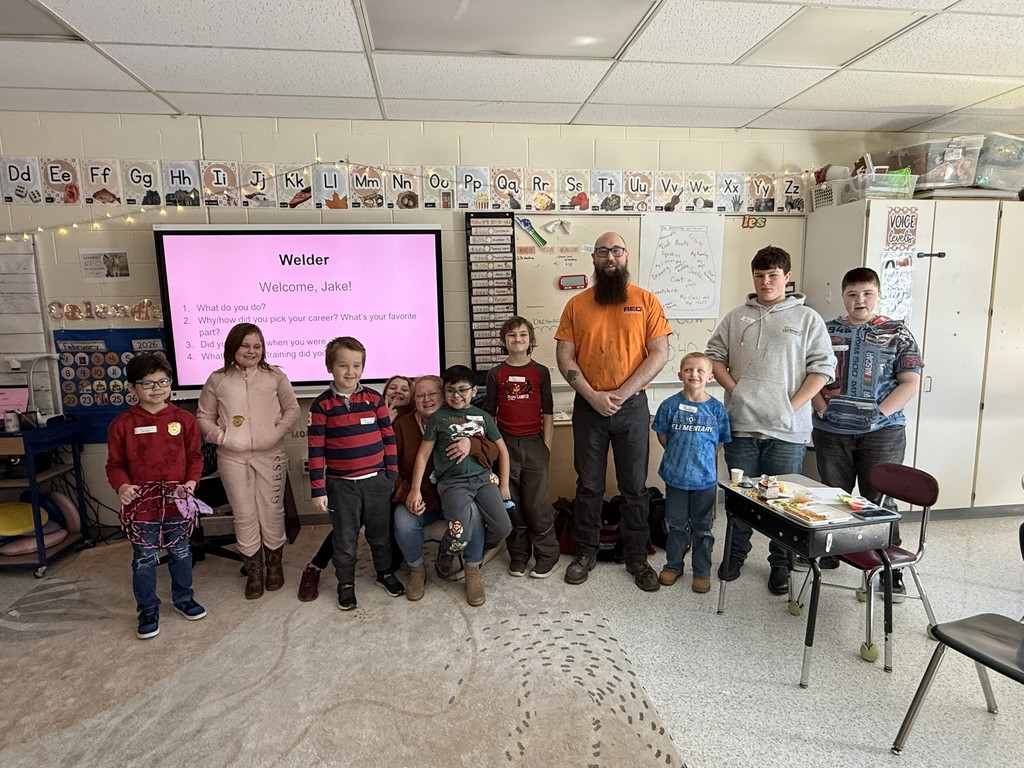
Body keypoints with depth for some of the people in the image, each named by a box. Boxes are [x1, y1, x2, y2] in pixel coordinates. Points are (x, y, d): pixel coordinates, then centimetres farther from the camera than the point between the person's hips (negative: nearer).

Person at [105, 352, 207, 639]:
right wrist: (122, 486, -19)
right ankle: (148, 610, 28)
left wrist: (191, 481, -12)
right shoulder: (122, 424, -5)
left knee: (181, 553, 17)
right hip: (141, 505, -1)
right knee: (144, 560, 10)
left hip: (177, 502, 1)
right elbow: (115, 464, 0)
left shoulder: (184, 419, -2)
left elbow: (194, 456, 4)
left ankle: (183, 598, 37)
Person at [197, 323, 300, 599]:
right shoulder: (218, 380, 3)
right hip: (233, 458, 1)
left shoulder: (275, 376, 1)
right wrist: (220, 437, -7)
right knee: (244, 515, 6)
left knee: (272, 512, 7)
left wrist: (277, 433, -9)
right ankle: (254, 571, 21)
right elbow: (203, 416, 9)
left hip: (270, 455, 0)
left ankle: (274, 564, 27)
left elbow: (292, 409, 5)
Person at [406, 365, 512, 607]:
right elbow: (423, 454, 5)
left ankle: (472, 564, 19)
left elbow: (501, 450, 17)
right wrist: (415, 490, -2)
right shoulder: (439, 417, 5)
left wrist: (504, 485, 11)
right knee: (460, 533, -25)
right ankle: (445, 555, 14)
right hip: (452, 482, -3)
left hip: (482, 478, 3)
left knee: (503, 529, -13)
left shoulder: (482, 416, 13)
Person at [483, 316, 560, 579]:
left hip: (534, 443, -1)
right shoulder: (496, 374, 4)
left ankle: (547, 555, 15)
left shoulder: (540, 372, 3)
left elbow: (547, 412, 4)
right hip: (506, 443, 1)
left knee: (536, 503, -2)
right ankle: (518, 555, 23)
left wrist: (546, 446, 0)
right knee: (512, 503, 7)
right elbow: (489, 413, 7)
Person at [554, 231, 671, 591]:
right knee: (588, 485, 11)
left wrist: (622, 393, -14)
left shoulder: (646, 301, 0)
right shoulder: (577, 304, 3)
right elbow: (564, 357, -1)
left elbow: (659, 353, -5)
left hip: (632, 406, -1)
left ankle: (637, 557, 25)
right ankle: (585, 552, 27)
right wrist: (593, 396, -13)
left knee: (635, 487, 9)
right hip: (588, 407, 1)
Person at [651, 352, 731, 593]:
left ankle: (702, 572, 26)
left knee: (702, 528, 12)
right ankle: (673, 566, 30)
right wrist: (678, 455, 2)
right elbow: (662, 435, 6)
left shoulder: (717, 409, -5)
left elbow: (719, 445, 4)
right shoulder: (670, 405, -6)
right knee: (677, 525, 14)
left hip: (705, 479, 0)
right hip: (675, 477, 0)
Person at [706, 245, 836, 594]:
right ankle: (735, 554, 30)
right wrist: (734, 389, -4)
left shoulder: (807, 319, 3)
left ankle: (780, 564, 24)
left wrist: (793, 405, -10)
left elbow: (822, 368, -1)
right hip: (741, 424, 2)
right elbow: (715, 356, 10)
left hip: (787, 430, -2)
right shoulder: (737, 317, 10)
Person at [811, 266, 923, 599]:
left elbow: (910, 382, -1)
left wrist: (880, 413, -12)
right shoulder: (826, 331, 7)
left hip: (882, 432, -2)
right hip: (832, 431, 2)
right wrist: (823, 409, -7)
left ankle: (891, 569, 15)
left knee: (879, 500, 2)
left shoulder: (897, 332, 2)